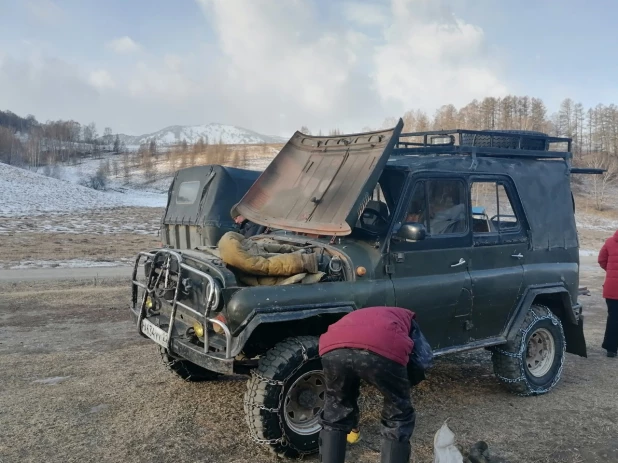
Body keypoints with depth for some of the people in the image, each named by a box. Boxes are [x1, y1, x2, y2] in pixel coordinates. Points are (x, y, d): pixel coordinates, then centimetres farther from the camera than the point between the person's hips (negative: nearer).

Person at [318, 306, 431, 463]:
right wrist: (401, 385, 37)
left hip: (334, 348, 3)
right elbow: (423, 361, 18)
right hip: (384, 349, -3)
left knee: (334, 418, 30)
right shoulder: (405, 318, 39)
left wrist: (353, 425, 66)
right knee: (398, 419, 24)